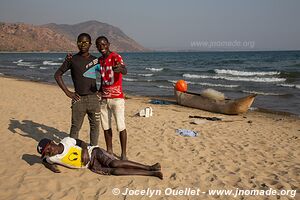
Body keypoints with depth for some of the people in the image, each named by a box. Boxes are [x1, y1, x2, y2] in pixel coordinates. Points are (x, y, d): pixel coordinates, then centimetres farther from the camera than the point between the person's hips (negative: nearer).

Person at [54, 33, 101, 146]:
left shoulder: (95, 60, 7)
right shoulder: (72, 60, -1)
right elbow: (57, 75, 2)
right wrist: (67, 92, -5)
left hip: (94, 98, 3)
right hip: (79, 99, -3)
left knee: (95, 126, 9)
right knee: (75, 127, 2)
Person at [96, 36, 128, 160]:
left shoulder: (116, 57, -10)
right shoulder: (99, 60, 10)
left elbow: (125, 71, -29)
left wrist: (120, 69, -51)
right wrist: (100, 91, 8)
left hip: (117, 98, -6)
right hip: (103, 99, 6)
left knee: (121, 127, -5)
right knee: (106, 126, 11)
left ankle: (123, 153, 4)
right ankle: (109, 150, 23)